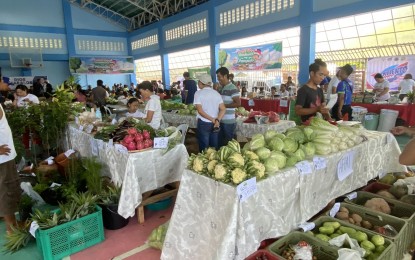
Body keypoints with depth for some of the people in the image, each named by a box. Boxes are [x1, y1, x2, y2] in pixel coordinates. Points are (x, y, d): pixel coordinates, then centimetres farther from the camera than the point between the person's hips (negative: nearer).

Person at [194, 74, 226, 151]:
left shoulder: (198, 93, -7)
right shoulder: (216, 93, 5)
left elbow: (200, 111, -15)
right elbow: (223, 109, -5)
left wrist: (213, 120, -11)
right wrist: (217, 120, -12)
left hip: (203, 123, -4)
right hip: (215, 123, 4)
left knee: (204, 147, 7)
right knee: (214, 146, 14)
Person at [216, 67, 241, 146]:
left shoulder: (232, 88, -13)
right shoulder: (221, 88, 13)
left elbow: (238, 103, -20)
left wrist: (224, 105, -17)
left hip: (229, 122, -8)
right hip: (221, 121, 8)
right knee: (220, 142, 16)